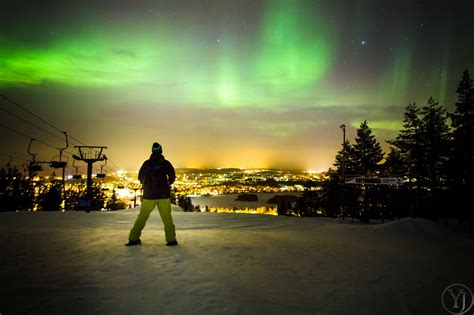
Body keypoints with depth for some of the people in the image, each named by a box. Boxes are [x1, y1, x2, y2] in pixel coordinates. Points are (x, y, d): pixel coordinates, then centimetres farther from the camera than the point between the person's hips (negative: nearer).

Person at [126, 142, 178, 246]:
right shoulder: (166, 163, -1)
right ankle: (171, 239, -1)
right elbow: (172, 177, -2)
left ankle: (134, 238, 11)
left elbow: (140, 178, 8)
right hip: (163, 195, -1)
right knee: (167, 217, 4)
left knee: (142, 216, 12)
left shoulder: (146, 163, 3)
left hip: (148, 195, 1)